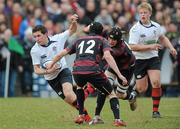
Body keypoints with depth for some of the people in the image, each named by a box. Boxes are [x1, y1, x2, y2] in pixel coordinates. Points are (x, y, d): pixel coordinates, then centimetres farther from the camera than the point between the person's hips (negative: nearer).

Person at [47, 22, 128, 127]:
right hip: (93, 70, -4)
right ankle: (117, 120, -7)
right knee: (111, 94, 12)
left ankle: (81, 115, 29)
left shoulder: (80, 40, 28)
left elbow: (61, 54, 31)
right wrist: (120, 75, -6)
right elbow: (108, 56, -2)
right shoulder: (102, 40, 17)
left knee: (79, 86, 38)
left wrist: (52, 64, 48)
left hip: (77, 71, 4)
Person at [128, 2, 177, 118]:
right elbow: (133, 47, -21)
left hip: (153, 58, 2)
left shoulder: (156, 26, 1)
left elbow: (162, 38, 22)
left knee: (156, 82, -18)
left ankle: (156, 110, -7)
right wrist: (150, 46, -25)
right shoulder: (135, 29, -14)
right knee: (141, 89, 0)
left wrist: (171, 47, 9)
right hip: (139, 60, -2)